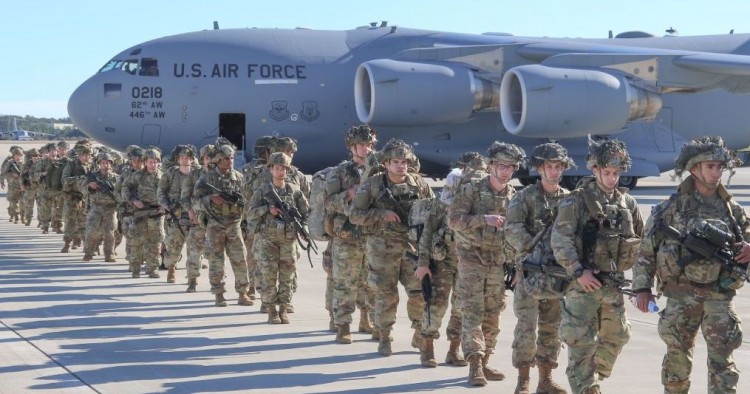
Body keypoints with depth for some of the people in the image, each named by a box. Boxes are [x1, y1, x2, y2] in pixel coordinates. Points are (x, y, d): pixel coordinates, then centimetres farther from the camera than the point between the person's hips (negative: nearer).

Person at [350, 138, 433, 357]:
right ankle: (384, 339, 17)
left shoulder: (420, 184, 3)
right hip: (383, 247, -2)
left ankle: (420, 335, 20)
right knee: (386, 295, 1)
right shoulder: (372, 185, -4)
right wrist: (382, 214, -15)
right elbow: (355, 215, -4)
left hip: (414, 246, 2)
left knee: (420, 292, 2)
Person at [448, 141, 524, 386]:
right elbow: (454, 219, -14)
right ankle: (475, 365, -11)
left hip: (499, 263, 5)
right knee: (473, 314, -9)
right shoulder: (472, 190, -6)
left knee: (492, 316, 9)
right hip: (472, 260, -5)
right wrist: (484, 219, -23)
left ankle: (484, 362, 18)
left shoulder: (514, 196, 8)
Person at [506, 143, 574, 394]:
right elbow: (512, 229, -11)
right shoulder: (525, 197, -1)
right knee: (527, 327, -6)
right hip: (530, 271, -4)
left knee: (552, 328, 8)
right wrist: (533, 248, -22)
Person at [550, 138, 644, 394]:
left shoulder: (627, 203, 10)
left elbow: (641, 241, 17)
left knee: (616, 336, 16)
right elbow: (559, 240, -14)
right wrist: (578, 272, -19)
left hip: (614, 284, 6)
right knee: (582, 342, -6)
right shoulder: (577, 201, -7)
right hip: (584, 283, -6)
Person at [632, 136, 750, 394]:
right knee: (678, 356, 8)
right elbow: (647, 250, 1)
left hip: (720, 296, 2)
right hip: (681, 294, -2)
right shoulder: (672, 207, 0)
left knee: (722, 361, 0)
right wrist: (642, 288, -6)